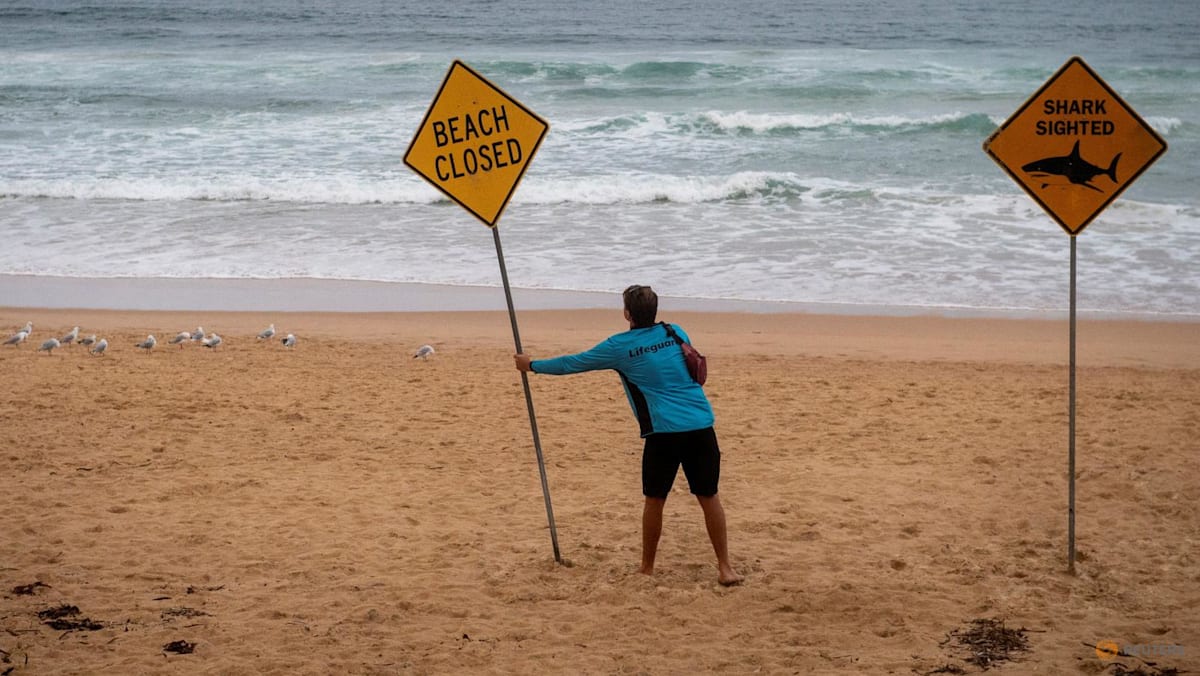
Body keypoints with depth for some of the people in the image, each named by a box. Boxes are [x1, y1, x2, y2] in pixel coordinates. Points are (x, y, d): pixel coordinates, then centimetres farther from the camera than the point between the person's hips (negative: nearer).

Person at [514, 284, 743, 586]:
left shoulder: (620, 346, 2)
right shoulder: (675, 333, 13)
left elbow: (574, 363, 13)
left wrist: (533, 365, 28)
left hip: (665, 430, -3)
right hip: (701, 425, 3)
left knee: (655, 499, 11)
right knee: (709, 496, 8)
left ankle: (647, 568, 20)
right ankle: (725, 568, 7)